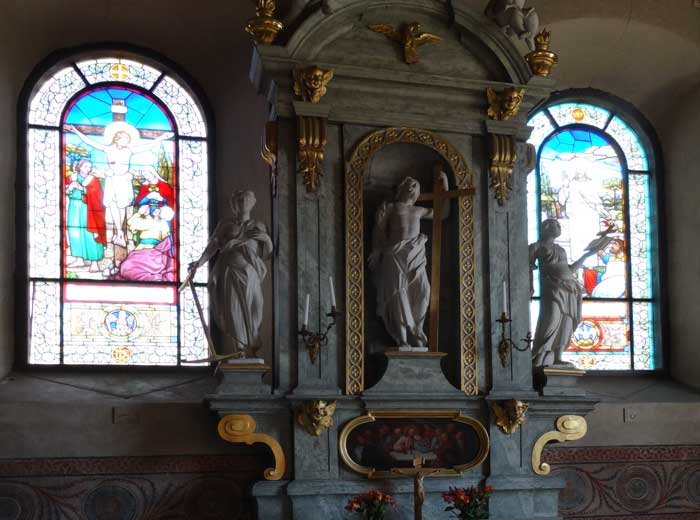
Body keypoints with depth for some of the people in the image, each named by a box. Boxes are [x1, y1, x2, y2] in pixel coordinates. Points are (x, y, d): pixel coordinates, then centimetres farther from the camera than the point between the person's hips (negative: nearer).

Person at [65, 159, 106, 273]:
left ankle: (94, 262, -9)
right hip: (74, 209, 4)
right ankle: (79, 259, 17)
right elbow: (66, 193, 9)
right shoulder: (73, 177, 11)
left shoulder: (93, 180, 1)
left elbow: (95, 195, -12)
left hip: (87, 210, -4)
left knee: (90, 235, -8)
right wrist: (70, 189, -13)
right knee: (75, 233, 5)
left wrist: (82, 188, -24)